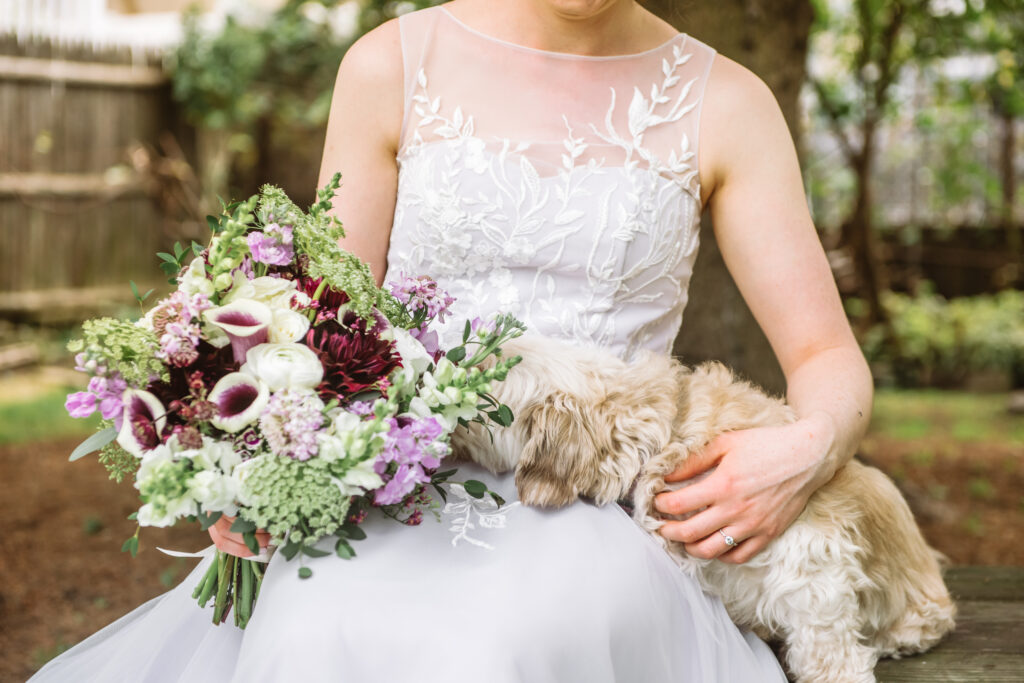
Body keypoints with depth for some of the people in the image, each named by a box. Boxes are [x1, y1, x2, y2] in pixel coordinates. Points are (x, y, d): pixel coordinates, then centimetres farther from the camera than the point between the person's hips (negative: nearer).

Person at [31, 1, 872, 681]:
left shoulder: (724, 104, 6)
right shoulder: (393, 67, 6)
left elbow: (833, 363, 7)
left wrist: (812, 447, -16)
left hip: (592, 529, 0)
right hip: (398, 509, 1)